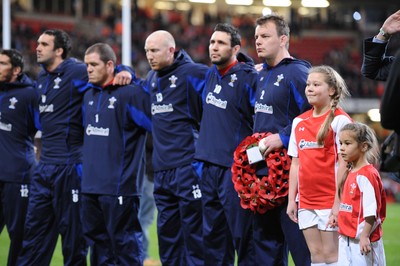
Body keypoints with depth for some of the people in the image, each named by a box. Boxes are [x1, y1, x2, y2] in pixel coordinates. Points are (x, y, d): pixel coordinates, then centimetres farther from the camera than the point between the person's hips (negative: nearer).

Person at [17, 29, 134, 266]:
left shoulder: (77, 72, -8)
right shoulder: (42, 78, 16)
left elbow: (108, 70, -8)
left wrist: (125, 72, -27)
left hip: (68, 166, -8)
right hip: (44, 166, 8)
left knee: (72, 233, 2)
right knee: (34, 229, 10)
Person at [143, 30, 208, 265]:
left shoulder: (192, 73, -9)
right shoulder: (152, 78, 15)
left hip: (188, 169, -8)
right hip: (161, 171, 8)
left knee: (194, 233, -6)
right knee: (167, 234, 12)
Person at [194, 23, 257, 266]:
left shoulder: (249, 77, -12)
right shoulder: (211, 74, 11)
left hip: (235, 169, -8)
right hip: (209, 167, 8)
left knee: (242, 236, -5)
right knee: (213, 235, 13)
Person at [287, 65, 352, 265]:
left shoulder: (339, 120, -7)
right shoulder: (299, 122, 12)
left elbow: (343, 163, -11)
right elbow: (295, 164, 14)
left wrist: (339, 201, -16)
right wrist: (291, 199, 9)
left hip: (330, 199, -6)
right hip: (306, 200, 6)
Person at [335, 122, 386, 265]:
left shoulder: (367, 175, -15)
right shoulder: (351, 173, 12)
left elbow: (371, 211, -19)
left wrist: (365, 236, -23)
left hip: (362, 241, -9)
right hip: (347, 240, 9)